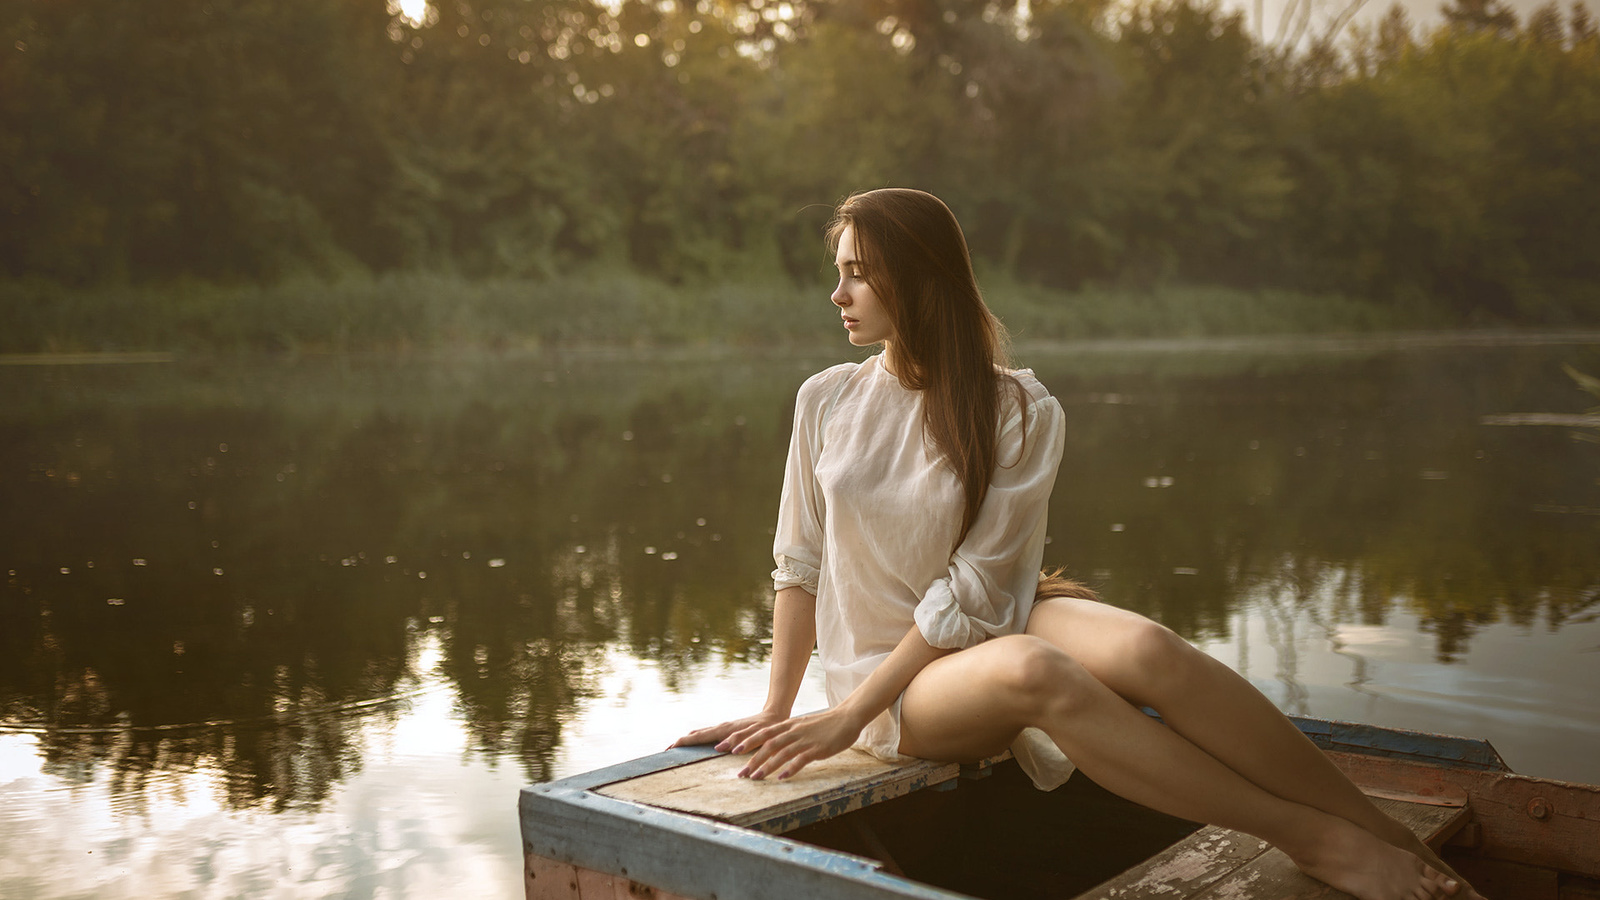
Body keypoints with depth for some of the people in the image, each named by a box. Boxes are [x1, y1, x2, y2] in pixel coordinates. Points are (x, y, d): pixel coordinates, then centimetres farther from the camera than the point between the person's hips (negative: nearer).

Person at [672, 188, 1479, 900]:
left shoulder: (1020, 411, -8)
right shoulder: (826, 402, 0)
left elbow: (973, 591, -13)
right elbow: (799, 565, 5)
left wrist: (849, 714, -17)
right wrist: (776, 714, 0)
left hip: (990, 626, 0)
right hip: (895, 674, 0)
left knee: (1146, 649, -33)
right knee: (1031, 670, -36)